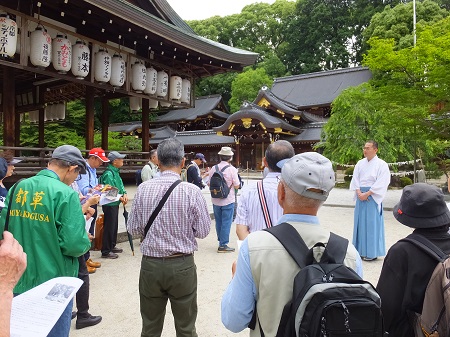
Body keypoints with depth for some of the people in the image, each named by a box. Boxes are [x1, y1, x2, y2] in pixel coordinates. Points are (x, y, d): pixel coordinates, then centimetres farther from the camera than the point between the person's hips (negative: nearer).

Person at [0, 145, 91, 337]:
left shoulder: (17, 188, 1)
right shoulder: (65, 194, -19)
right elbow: (74, 245, -23)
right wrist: (86, 242, -2)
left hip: (19, 281, 6)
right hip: (53, 284, -6)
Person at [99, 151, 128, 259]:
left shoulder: (116, 172, 12)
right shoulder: (108, 173, -20)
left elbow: (120, 185, 12)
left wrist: (124, 194, -5)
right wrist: (121, 198, -14)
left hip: (115, 204, 10)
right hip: (110, 204, -10)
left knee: (114, 226, 19)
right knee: (109, 227, -3)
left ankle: (112, 246, 33)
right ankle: (106, 251, 6)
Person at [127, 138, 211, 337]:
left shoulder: (143, 189, -7)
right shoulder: (192, 191, -14)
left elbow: (133, 229, -1)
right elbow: (203, 231, -8)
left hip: (150, 264, 2)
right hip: (182, 265, -2)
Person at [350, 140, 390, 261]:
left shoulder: (381, 164, -7)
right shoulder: (360, 163, 10)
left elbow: (381, 183, -13)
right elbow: (355, 178, 7)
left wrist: (367, 194, -15)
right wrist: (359, 192, -8)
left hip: (373, 197, -5)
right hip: (361, 196, 6)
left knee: (372, 223, -2)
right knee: (360, 222, 9)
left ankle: (372, 252, 7)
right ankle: (361, 250, 20)